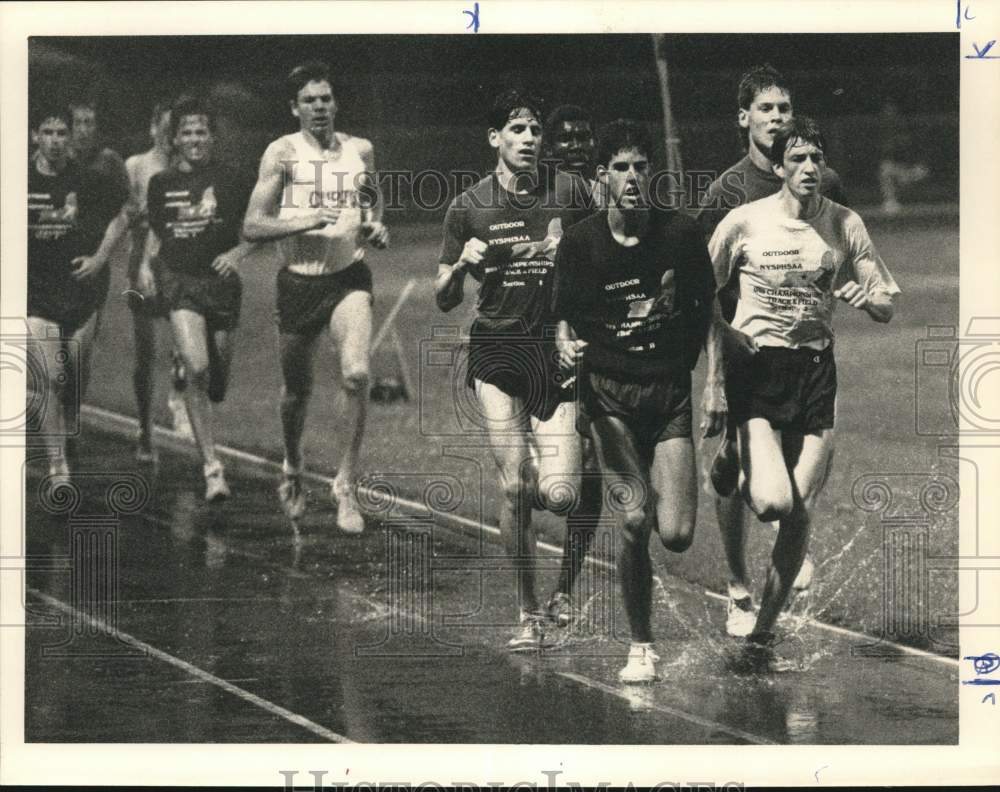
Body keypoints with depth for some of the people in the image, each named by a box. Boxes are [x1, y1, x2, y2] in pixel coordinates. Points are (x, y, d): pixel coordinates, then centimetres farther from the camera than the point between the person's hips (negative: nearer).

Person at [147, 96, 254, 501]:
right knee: (197, 368, -21)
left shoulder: (228, 181, 2)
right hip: (179, 282, -1)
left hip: (221, 283, 1)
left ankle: (189, 409, 45)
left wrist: (237, 253, -8)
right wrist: (146, 266, 7)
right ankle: (212, 467, -21)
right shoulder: (161, 183, 6)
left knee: (217, 382, 6)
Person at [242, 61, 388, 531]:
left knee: (356, 373, -21)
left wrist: (378, 229, 2)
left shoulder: (360, 151, 4)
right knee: (297, 389, 11)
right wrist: (306, 221, -22)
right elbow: (251, 227, -10)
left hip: (348, 278, 1)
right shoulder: (282, 154, -5)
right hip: (298, 281, -1)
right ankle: (292, 471, 41)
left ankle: (347, 484, -8)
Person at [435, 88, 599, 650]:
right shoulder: (469, 207, 5)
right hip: (497, 353, 1)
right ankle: (529, 613, 6)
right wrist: (461, 264, -12)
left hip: (558, 350, -1)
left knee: (560, 492, -12)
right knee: (516, 485, -9)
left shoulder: (569, 191, 3)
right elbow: (446, 300, 8)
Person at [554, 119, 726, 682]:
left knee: (676, 534, -9)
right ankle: (641, 648, 4)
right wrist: (568, 347, -18)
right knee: (634, 523, -13)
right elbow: (566, 318, 5)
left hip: (671, 391, 1)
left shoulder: (682, 233, -3)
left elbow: (709, 309, 8)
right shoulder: (580, 243, -4)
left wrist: (715, 383, 2)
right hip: (609, 392, -1)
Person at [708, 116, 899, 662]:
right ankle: (739, 478, 18)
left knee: (801, 514, -3)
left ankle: (764, 628, 12)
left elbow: (887, 308, 8)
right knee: (773, 502, -19)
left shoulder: (844, 225, 3)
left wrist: (867, 298, -13)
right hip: (756, 366, -3)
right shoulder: (743, 222, -4)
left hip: (816, 371, 3)